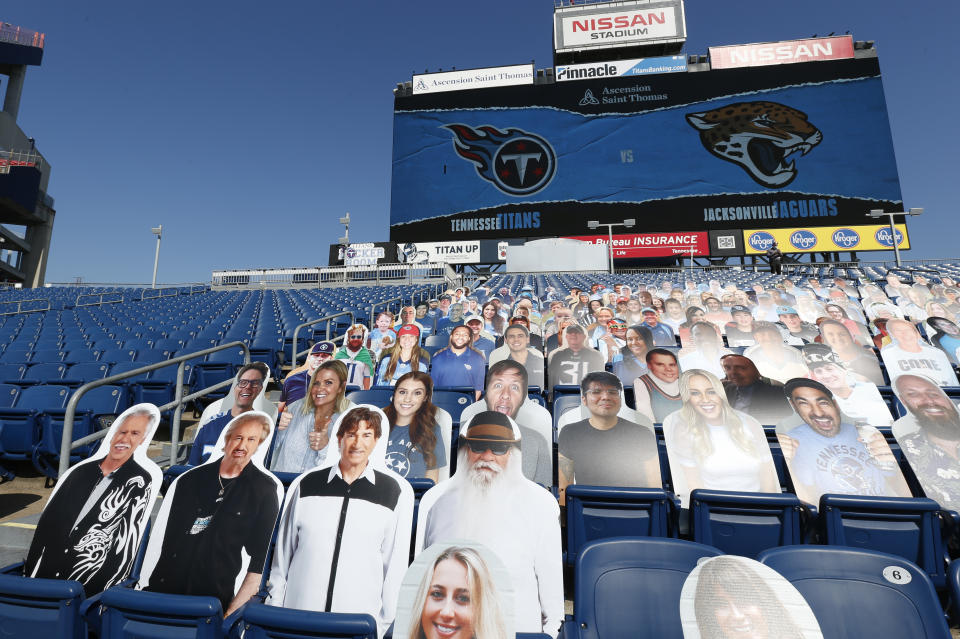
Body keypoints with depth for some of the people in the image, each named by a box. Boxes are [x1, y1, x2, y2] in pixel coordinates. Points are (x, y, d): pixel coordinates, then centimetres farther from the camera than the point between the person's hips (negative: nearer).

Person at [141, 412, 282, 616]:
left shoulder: (265, 489, -5)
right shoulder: (189, 480, 5)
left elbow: (260, 558, -5)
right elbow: (159, 539, 10)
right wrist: (145, 589, 6)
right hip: (162, 591, 3)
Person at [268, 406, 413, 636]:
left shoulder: (397, 492, -6)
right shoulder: (305, 485, 0)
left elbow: (396, 563, -1)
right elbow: (282, 553, 8)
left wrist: (385, 622, 2)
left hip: (360, 623, -1)